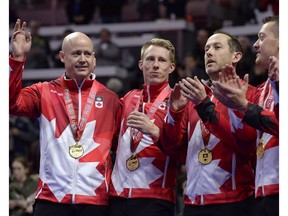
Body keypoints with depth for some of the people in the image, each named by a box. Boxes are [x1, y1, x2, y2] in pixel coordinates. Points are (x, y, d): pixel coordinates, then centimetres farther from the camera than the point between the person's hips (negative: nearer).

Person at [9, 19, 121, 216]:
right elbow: (12, 102, -9)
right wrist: (17, 58, -15)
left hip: (95, 198, 1)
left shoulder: (110, 99, 9)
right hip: (51, 196, -1)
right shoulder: (44, 92, 7)